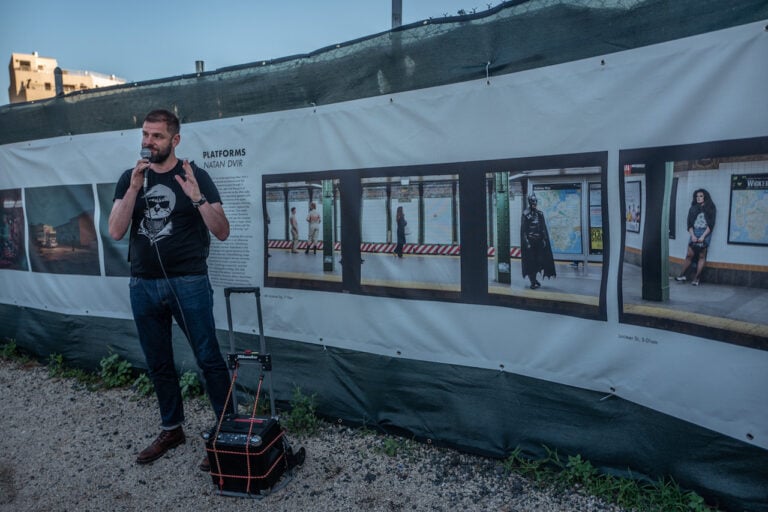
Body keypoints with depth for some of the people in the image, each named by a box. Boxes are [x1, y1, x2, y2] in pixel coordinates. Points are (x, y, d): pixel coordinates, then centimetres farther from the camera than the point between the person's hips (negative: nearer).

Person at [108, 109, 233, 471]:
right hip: (143, 285, 5)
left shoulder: (194, 176, -2)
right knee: (158, 364, 14)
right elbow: (115, 232, -2)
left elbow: (222, 232, -7)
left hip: (189, 283, -4)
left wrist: (197, 197, -21)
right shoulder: (130, 178, 9)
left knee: (209, 359, -4)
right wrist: (134, 188, -12)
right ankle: (171, 429, 30)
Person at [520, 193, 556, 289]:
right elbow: (523, 229, -10)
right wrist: (526, 242, -15)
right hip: (530, 241, -5)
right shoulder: (526, 214, -8)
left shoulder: (540, 213, 8)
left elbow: (543, 228, 11)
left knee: (539, 260, 4)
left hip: (539, 241, 5)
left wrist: (544, 239, 4)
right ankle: (532, 282, 7)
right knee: (530, 261, -2)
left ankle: (534, 278, 23)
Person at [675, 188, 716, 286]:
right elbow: (689, 223, 7)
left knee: (701, 256, -2)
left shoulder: (710, 209, 3)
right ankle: (682, 275, 1)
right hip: (694, 233, 2)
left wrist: (702, 237, -12)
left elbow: (711, 225, -3)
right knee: (689, 254, -3)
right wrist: (692, 235, -6)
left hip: (705, 234, -2)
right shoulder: (693, 208, 11)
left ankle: (696, 278, 0)